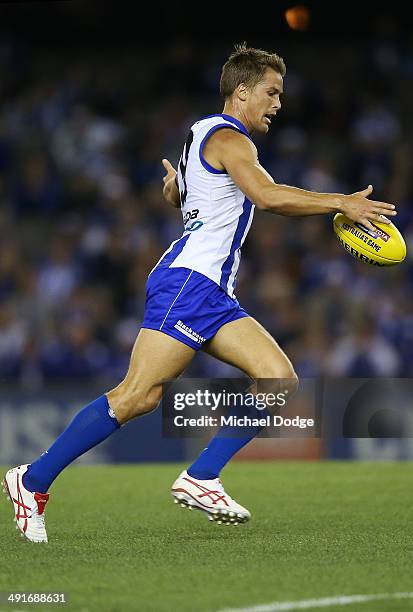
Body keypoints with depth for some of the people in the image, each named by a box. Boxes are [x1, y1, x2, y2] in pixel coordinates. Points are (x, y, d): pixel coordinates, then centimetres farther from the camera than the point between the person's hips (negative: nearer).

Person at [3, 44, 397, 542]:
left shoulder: (204, 134, 24)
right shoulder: (227, 137, -7)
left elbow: (172, 194, 39)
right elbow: (268, 196, -22)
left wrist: (176, 184, 57)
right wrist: (340, 203, -18)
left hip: (212, 295, 10)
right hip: (187, 282, -10)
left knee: (279, 379, -3)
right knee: (139, 394, -16)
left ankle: (199, 479, -6)